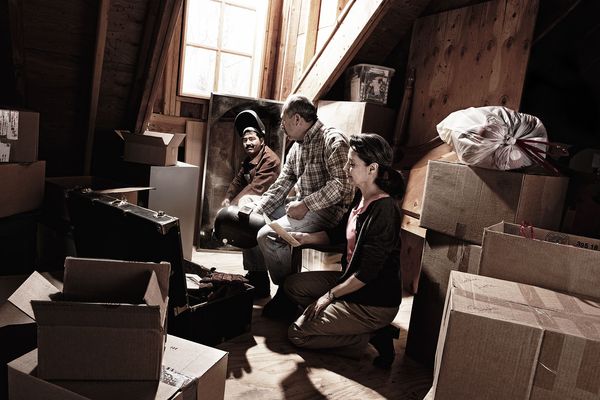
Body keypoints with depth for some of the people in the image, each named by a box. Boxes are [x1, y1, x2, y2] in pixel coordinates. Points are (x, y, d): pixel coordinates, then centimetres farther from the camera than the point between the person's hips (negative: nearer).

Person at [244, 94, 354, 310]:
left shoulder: (332, 140, -15)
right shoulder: (296, 147, 13)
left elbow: (341, 184, -26)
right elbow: (281, 185, 11)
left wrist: (305, 205, -25)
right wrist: (255, 211, -1)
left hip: (327, 209, -10)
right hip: (302, 204, 10)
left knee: (267, 235, -26)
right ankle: (257, 279, 20)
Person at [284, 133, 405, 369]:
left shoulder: (383, 211, -28)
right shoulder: (362, 197, 1)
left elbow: (367, 273, -25)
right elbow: (339, 233, 14)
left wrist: (330, 296, -14)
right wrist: (305, 238, -2)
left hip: (374, 303, -9)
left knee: (297, 333, -4)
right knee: (293, 285, 12)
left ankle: (372, 336, 0)